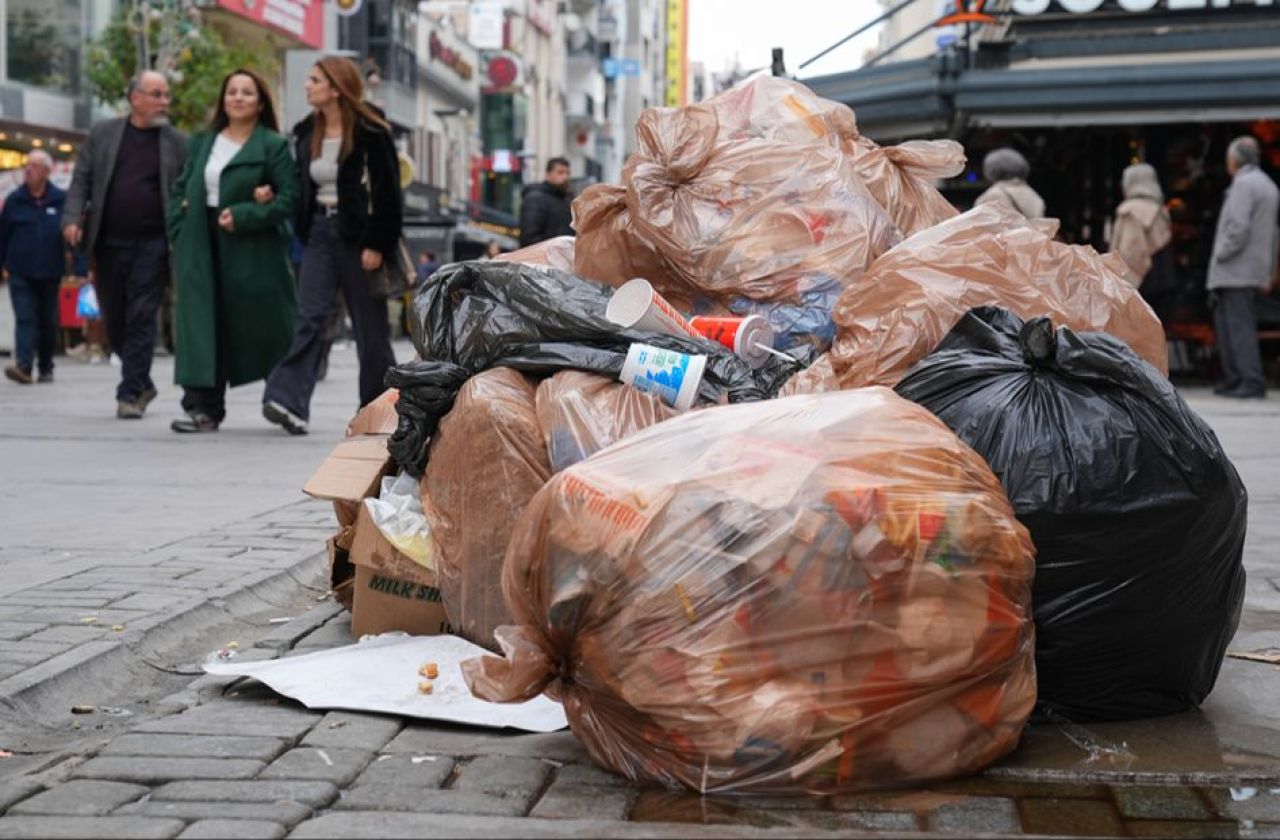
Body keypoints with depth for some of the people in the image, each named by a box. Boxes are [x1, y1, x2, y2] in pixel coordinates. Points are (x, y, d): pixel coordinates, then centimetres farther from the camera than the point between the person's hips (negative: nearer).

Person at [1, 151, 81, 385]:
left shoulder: (61, 200, -1)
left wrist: (79, 269, -6)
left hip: (50, 274, 0)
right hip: (21, 273, 0)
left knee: (48, 322, 10)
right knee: (25, 319, -11)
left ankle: (45, 369, 23)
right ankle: (24, 366, -22)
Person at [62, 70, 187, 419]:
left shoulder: (177, 142, 5)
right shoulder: (102, 134, 8)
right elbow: (81, 180, 7)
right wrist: (72, 218, -8)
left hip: (152, 243, -2)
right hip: (107, 243, 2)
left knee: (141, 318, -7)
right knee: (114, 321, 9)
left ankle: (131, 394, -3)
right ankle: (142, 383, 27)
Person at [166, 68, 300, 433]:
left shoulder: (273, 146, -1)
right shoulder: (202, 143, 15)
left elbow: (289, 197, -9)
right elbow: (180, 189, 17)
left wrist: (243, 217, -17)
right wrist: (180, 233, 3)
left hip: (252, 249, -4)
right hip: (203, 249, 4)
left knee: (262, 327, 3)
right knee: (205, 325, -4)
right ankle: (204, 406, -5)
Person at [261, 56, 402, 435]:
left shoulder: (369, 132, -9)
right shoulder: (306, 133, 10)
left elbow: (387, 191, -11)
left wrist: (376, 244, -15)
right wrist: (305, 232, 6)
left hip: (358, 236, -5)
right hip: (319, 233, 5)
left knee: (369, 325, 5)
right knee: (310, 317, -9)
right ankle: (290, 401, -20)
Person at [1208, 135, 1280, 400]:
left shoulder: (1244, 184, -12)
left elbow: (1238, 227, -23)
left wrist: (1220, 255, -11)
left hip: (1237, 270, -9)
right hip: (1256, 272, 9)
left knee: (1240, 326, -10)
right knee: (1224, 321, 13)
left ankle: (1252, 382, -13)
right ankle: (1235, 379, 14)